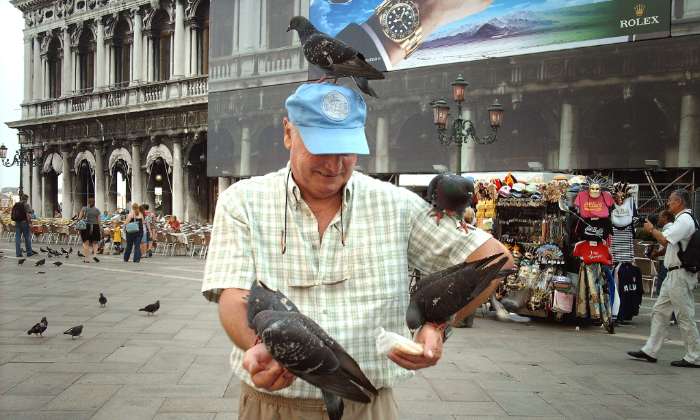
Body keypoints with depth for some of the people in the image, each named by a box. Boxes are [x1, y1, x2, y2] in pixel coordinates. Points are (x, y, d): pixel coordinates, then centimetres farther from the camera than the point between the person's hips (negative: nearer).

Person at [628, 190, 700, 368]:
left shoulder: (684, 220, -15)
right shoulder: (683, 219, 18)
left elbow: (664, 240, -23)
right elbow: (669, 243, 22)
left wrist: (652, 229, -5)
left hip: (680, 274, -11)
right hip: (673, 273, 11)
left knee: (685, 316, -4)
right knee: (660, 311, 11)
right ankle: (650, 351, 15)